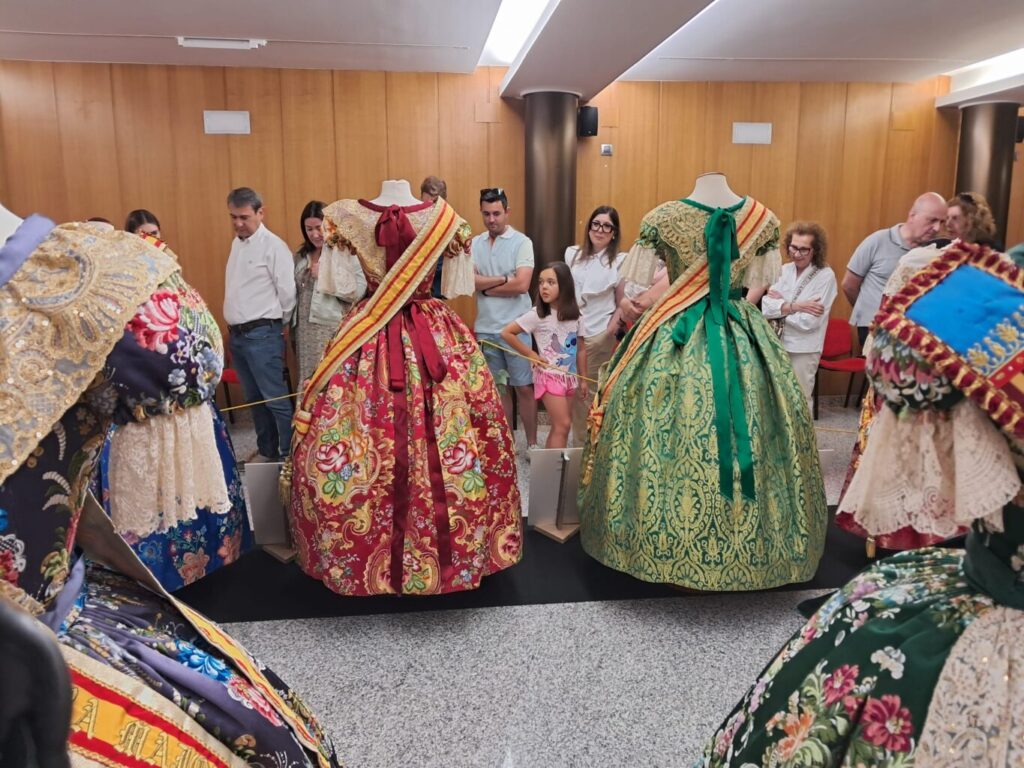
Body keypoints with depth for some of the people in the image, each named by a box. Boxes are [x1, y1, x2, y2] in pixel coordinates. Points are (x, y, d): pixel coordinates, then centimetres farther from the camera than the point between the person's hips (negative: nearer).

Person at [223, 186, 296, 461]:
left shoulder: (272, 245, -12)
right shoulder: (237, 242, 13)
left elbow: (288, 293, -12)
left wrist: (275, 323, 1)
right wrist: (235, 330, 15)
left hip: (262, 334, -8)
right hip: (237, 334, 8)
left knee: (276, 399, -5)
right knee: (254, 398, 16)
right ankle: (267, 453, 27)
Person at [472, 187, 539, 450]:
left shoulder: (521, 242, -5)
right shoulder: (475, 243, 7)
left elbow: (522, 285, -16)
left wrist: (486, 288, -7)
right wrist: (504, 279, -13)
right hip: (485, 328, 4)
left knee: (524, 387, 3)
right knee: (499, 387, 13)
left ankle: (532, 444, 15)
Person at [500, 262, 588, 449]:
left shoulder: (575, 315, 3)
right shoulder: (537, 314, -11)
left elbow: (581, 349, 10)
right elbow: (506, 332, -9)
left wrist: (583, 379, 11)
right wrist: (530, 354, -9)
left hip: (570, 377, 5)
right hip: (549, 376, -5)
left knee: (559, 426, 10)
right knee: (562, 425, -10)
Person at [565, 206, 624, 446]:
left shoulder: (619, 262, -1)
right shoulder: (572, 254, 7)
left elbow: (622, 305, 2)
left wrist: (609, 332, -9)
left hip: (598, 336, -3)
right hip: (570, 332, 3)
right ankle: (579, 444, 17)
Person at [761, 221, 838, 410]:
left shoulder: (825, 276, -11)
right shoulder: (784, 270, 4)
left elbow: (808, 321, -17)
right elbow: (766, 308, -7)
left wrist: (781, 304, -7)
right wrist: (795, 306, -19)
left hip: (803, 350, -5)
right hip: (777, 344, 5)